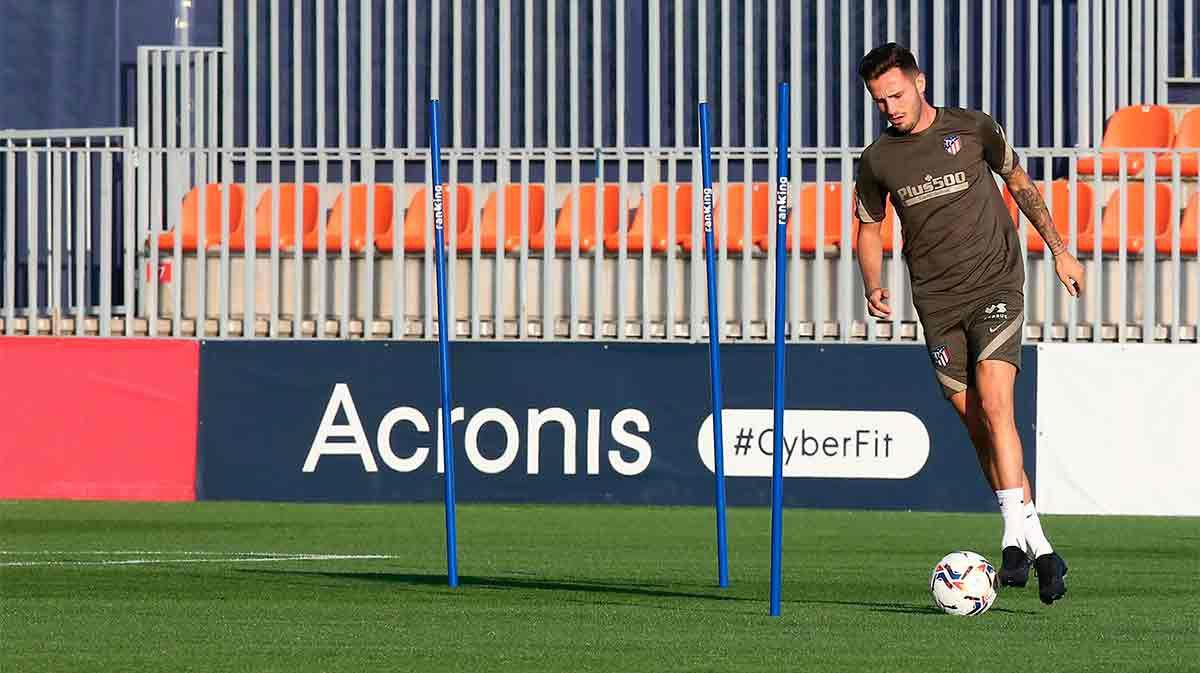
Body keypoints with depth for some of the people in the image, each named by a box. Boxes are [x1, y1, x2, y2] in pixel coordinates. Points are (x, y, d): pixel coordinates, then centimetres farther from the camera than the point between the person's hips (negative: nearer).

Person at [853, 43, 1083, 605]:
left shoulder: (973, 129, 0)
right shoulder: (877, 160, 4)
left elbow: (1018, 182, 15)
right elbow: (869, 230, 16)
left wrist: (1058, 249, 13)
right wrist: (873, 286, -2)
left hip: (996, 285, -3)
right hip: (938, 301, 3)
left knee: (994, 404, -21)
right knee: (977, 426, 1)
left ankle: (1015, 537, -24)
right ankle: (1039, 549, 9)